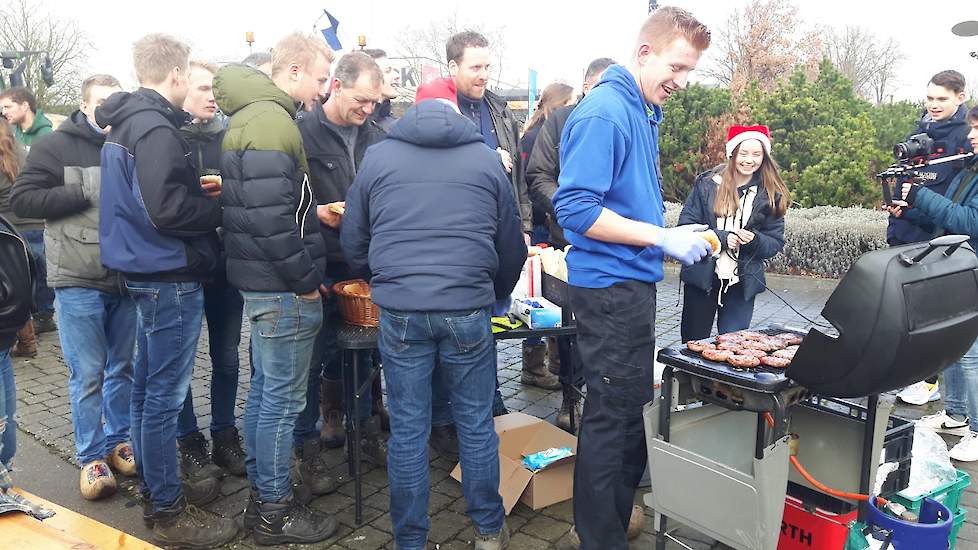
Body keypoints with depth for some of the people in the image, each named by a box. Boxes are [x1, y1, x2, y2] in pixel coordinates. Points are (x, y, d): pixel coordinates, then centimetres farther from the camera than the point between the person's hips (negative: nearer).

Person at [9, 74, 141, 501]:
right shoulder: (57, 145, -3)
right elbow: (22, 198, -7)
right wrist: (85, 196, -15)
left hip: (126, 277, 3)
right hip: (79, 281, -3)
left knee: (122, 367, 14)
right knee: (87, 374, 3)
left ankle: (118, 440, 30)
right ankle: (91, 456, 17)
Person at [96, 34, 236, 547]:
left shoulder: (126, 122, 12)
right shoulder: (158, 129, -18)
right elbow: (167, 210, -25)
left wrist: (199, 195, 8)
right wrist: (219, 208, -10)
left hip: (145, 270, 10)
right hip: (170, 275, -10)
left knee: (148, 384, 18)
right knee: (165, 394, -3)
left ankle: (152, 481, 33)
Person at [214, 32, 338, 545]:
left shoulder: (252, 116, 14)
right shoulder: (272, 123, -18)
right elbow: (270, 219, -25)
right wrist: (305, 281, -16)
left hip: (263, 282, 10)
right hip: (283, 289, -10)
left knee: (265, 388, 18)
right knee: (283, 399, 1)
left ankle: (261, 493, 32)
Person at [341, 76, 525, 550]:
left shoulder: (377, 157, 8)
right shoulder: (486, 159, 8)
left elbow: (353, 243, 11)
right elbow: (512, 246, 13)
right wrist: (494, 296, 30)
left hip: (399, 311, 0)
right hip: (467, 310, 0)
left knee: (407, 430, 10)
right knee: (476, 423, 14)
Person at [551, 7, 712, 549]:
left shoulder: (643, 112, 13)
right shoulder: (603, 113, -17)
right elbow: (576, 208, -24)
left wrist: (673, 237, 9)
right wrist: (662, 237, -22)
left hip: (634, 280, 10)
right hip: (609, 285, -10)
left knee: (633, 408, 20)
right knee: (610, 415, 0)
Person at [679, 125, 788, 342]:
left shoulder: (771, 195, 3)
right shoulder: (707, 183, -2)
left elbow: (775, 242, 5)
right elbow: (686, 225, -6)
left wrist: (754, 240, -16)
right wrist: (722, 237, -18)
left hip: (742, 283, 1)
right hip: (701, 277, -1)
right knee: (693, 343, 11)